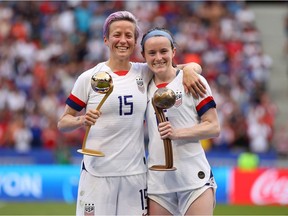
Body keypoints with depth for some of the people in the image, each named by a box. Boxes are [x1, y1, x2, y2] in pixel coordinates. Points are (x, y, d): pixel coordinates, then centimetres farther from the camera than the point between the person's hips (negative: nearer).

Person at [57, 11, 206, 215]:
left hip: (135, 173, 3)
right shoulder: (89, 78, 0)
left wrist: (188, 70, -7)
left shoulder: (145, 73, 7)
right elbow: (63, 123, 3)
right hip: (98, 173, -3)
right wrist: (82, 120, -18)